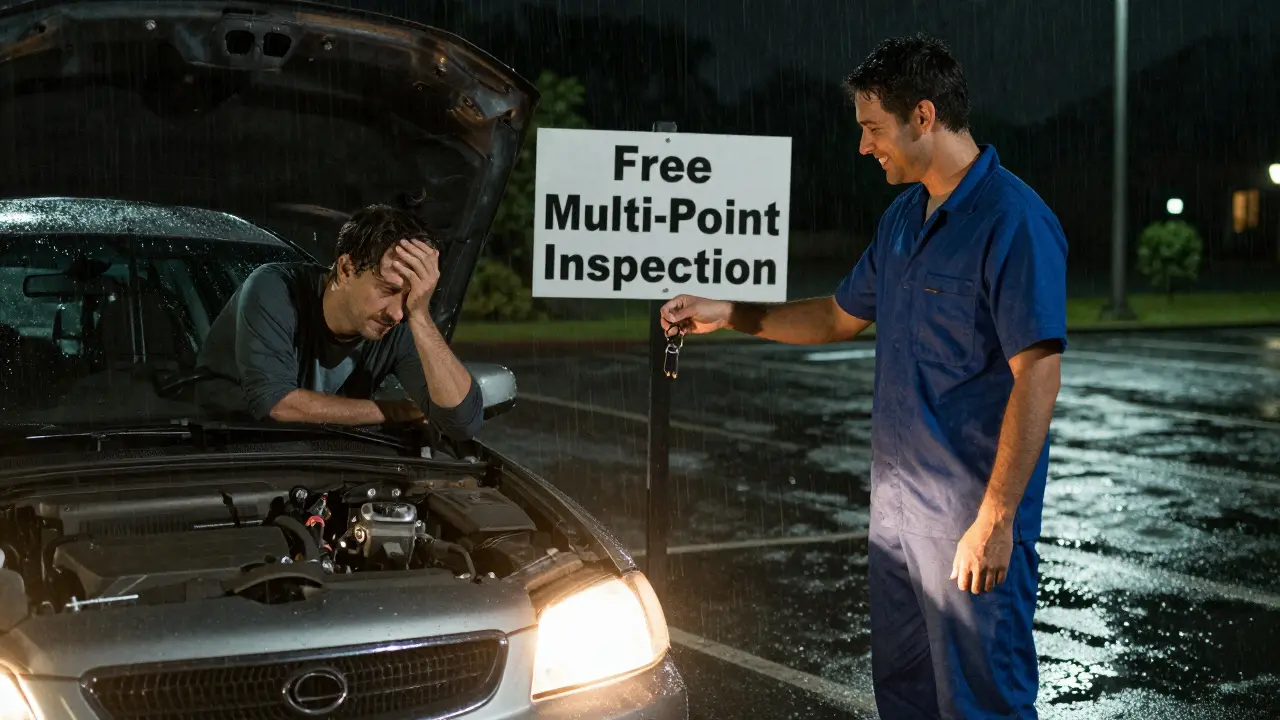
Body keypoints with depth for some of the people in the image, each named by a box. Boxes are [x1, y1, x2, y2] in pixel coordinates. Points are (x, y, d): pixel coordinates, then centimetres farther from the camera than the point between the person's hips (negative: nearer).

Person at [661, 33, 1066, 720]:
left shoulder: (1014, 223, -16)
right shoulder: (902, 218, 12)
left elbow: (1037, 376, -21)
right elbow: (842, 315, 25)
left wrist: (996, 519, -24)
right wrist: (728, 314, 17)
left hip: (971, 516, -9)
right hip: (895, 504, 9)